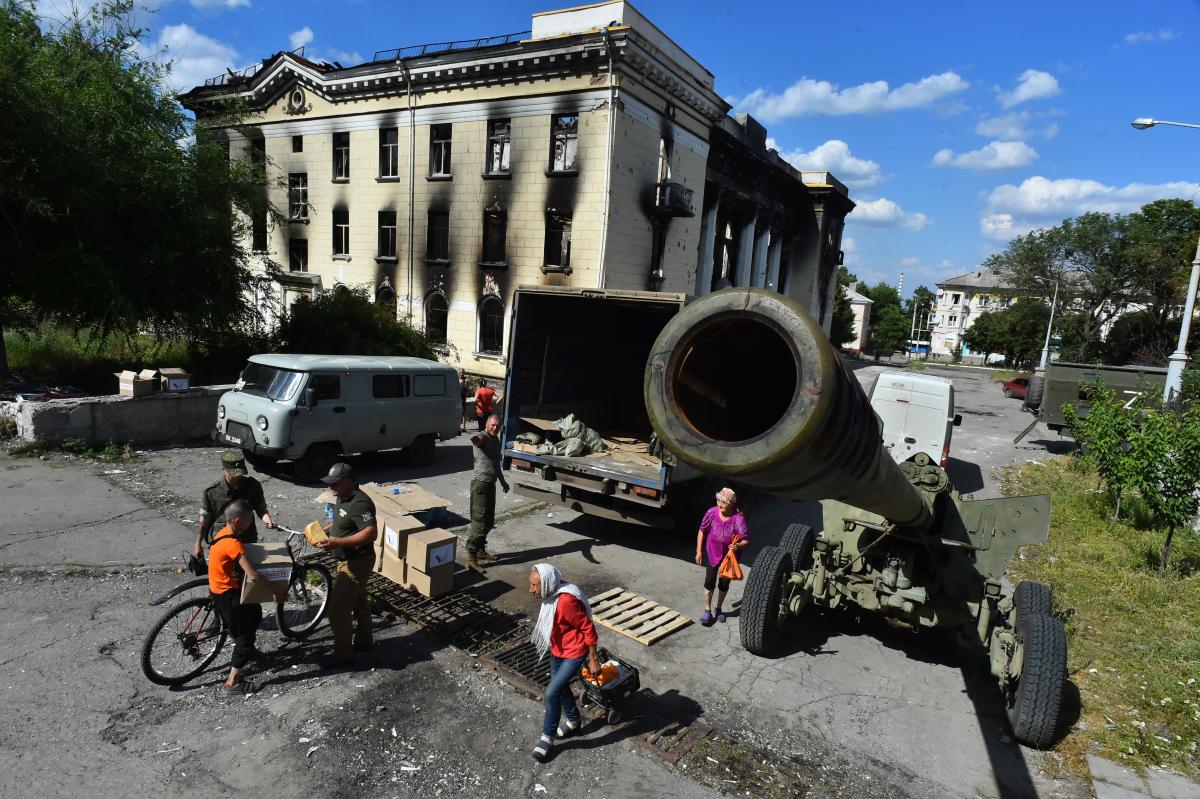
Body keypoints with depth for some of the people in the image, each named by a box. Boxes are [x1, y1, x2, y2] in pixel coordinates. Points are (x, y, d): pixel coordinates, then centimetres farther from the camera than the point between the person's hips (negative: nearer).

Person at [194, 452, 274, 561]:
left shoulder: (253, 485, -9)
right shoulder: (212, 492, -10)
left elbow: (261, 508, 3)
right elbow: (204, 519, 0)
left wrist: (266, 519, -18)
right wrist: (197, 545, 3)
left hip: (248, 540, 1)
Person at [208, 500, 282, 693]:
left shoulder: (225, 532, -1)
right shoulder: (233, 544, -31)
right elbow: (253, 575, -36)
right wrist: (275, 590, -28)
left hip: (222, 588, 9)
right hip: (227, 594, -9)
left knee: (254, 614, 27)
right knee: (244, 633, 1)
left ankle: (246, 649, 49)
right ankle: (233, 681, 5)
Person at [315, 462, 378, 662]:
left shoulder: (359, 503, -27)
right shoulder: (344, 497, 4)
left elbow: (370, 533, -34)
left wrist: (337, 542, -36)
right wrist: (324, 530, 5)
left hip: (356, 563, -10)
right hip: (350, 560, 10)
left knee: (338, 609, -2)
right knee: (358, 600, 23)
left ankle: (343, 653, 12)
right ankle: (363, 641, 39)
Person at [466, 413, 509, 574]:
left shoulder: (496, 440, 16)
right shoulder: (483, 436, -12)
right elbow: (476, 439, -40)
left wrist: (503, 481, 37)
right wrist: (475, 439, -64)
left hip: (491, 484, 9)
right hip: (480, 484, -9)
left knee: (489, 521, 16)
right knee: (480, 522, -11)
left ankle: (480, 551, 30)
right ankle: (471, 558, -9)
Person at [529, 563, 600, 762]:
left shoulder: (566, 601, -35)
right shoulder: (552, 594, -9)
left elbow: (588, 629, -26)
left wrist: (594, 659, -17)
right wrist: (552, 646, 23)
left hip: (574, 653, -8)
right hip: (558, 649, 8)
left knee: (552, 692, -8)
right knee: (561, 687, 22)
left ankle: (547, 737, 14)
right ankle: (573, 720, 47)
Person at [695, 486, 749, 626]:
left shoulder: (739, 518, -26)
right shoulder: (712, 513, -19)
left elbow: (746, 540, -20)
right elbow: (702, 531, -5)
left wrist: (738, 545, -41)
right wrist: (699, 551, -3)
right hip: (712, 553, 1)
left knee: (724, 583, 13)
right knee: (710, 581, -1)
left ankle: (719, 608, 37)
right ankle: (707, 610, 18)